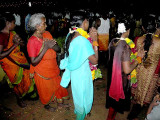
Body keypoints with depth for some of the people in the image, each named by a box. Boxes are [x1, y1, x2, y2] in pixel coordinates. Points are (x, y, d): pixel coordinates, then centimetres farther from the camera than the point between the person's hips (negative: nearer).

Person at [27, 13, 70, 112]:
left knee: (58, 85, 23)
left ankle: (60, 102, 49)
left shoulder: (47, 34, -5)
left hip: (53, 69, 6)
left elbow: (58, 49, -5)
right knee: (46, 90, 18)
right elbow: (34, 62, -26)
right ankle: (46, 105, 49)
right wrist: (45, 48, -30)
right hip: (42, 73, -6)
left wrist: (51, 46, -27)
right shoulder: (32, 41, -23)